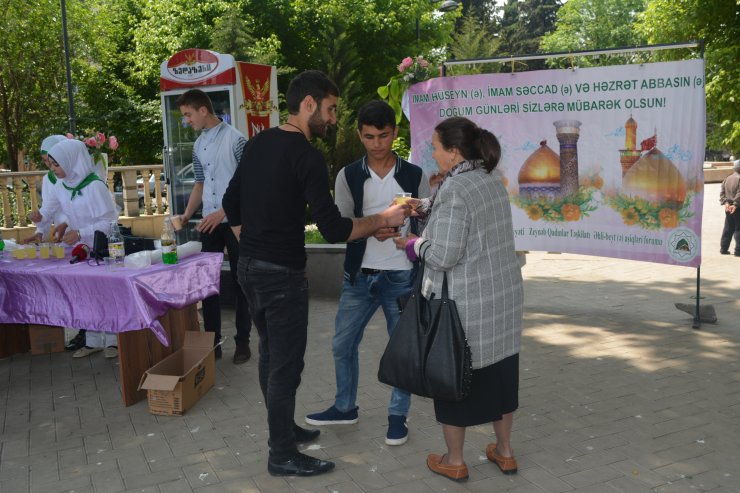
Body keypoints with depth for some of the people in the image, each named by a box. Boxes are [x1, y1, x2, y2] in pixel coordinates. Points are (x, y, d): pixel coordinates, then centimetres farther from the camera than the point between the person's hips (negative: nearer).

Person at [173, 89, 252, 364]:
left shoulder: (235, 139, -9)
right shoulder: (198, 145, 12)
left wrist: (222, 212, -16)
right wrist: (186, 215, 9)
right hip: (209, 224, 6)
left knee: (240, 282, 2)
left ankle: (242, 343, 12)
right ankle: (212, 341, 17)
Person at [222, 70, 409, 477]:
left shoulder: (257, 144, 8)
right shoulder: (306, 155, -18)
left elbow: (232, 206, 15)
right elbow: (334, 229, -22)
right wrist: (384, 219, -10)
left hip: (248, 267, 9)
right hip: (282, 274, -9)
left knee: (269, 353, 20)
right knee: (286, 363, 3)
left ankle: (283, 429, 37)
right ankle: (283, 455, 16)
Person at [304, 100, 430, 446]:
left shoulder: (415, 176, 0)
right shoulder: (348, 176, 1)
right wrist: (372, 228, -22)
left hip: (402, 277, -1)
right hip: (359, 276, 2)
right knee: (342, 344, 11)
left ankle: (398, 415, 24)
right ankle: (345, 407, 32)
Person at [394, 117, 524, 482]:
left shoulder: (454, 190, -19)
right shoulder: (492, 180, 6)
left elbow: (443, 256, -22)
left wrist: (413, 245, -2)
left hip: (464, 303, -7)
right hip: (502, 295, 8)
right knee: (499, 373, 18)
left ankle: (454, 461, 23)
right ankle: (504, 452, 32)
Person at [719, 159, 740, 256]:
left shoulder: (727, 179, 9)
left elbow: (722, 192, 4)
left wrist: (725, 203, -3)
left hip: (728, 207, 7)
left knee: (728, 229, 13)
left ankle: (723, 248, 14)